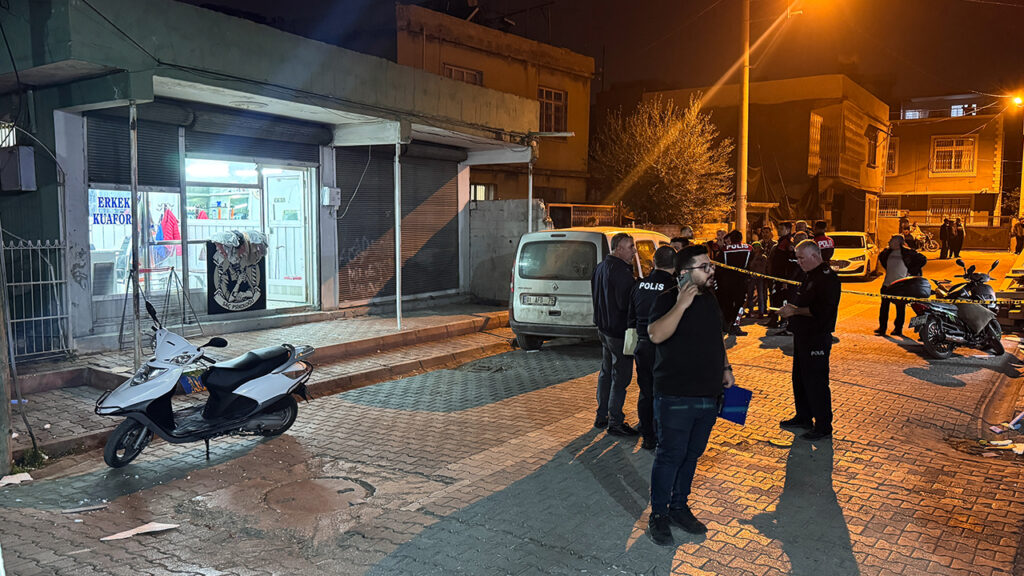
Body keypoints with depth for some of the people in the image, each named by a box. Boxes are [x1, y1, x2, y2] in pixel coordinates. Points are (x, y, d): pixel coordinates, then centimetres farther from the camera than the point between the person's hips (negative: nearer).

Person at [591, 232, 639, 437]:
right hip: (619, 331, -10)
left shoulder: (601, 267, 12)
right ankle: (615, 422, 2)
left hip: (604, 328, 10)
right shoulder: (620, 270, -20)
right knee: (621, 376, -3)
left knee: (606, 372, 18)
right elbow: (625, 303, -25)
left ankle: (601, 416, 27)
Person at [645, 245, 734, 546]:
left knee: (691, 455, 16)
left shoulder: (709, 299, 11)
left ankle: (679, 506, 30)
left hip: (708, 395, 7)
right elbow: (656, 334, -31)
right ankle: (658, 515, 13)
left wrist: (725, 368, 17)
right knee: (670, 456, 0)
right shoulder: (668, 300, -12)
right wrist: (681, 305, -31)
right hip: (676, 396, -7)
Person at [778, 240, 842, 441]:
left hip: (817, 339, -10)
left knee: (816, 382, -4)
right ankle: (804, 417, 31)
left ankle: (823, 426, 5)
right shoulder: (810, 276, 15)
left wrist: (796, 310, -19)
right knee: (800, 378, 18)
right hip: (803, 336, 10)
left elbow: (821, 310, -26)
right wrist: (791, 308, 7)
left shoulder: (827, 278, -16)